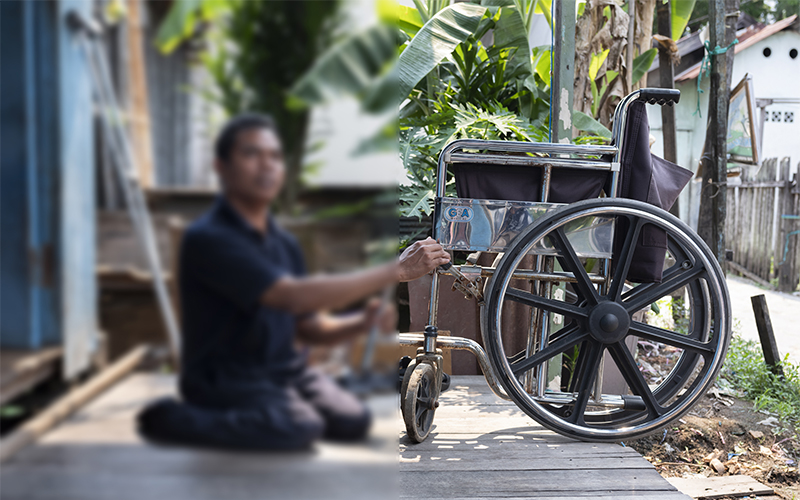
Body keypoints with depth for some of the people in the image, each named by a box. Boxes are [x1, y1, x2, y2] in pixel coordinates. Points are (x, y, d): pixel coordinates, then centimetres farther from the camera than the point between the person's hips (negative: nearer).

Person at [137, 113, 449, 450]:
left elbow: (308, 328, 12)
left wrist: (363, 322, -10)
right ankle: (171, 419, -9)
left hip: (283, 368, 7)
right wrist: (395, 271, -30)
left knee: (352, 421, -13)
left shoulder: (283, 243, 9)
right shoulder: (209, 239, -18)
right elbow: (294, 296, -29)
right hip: (225, 377, -7)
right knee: (300, 429, -30)